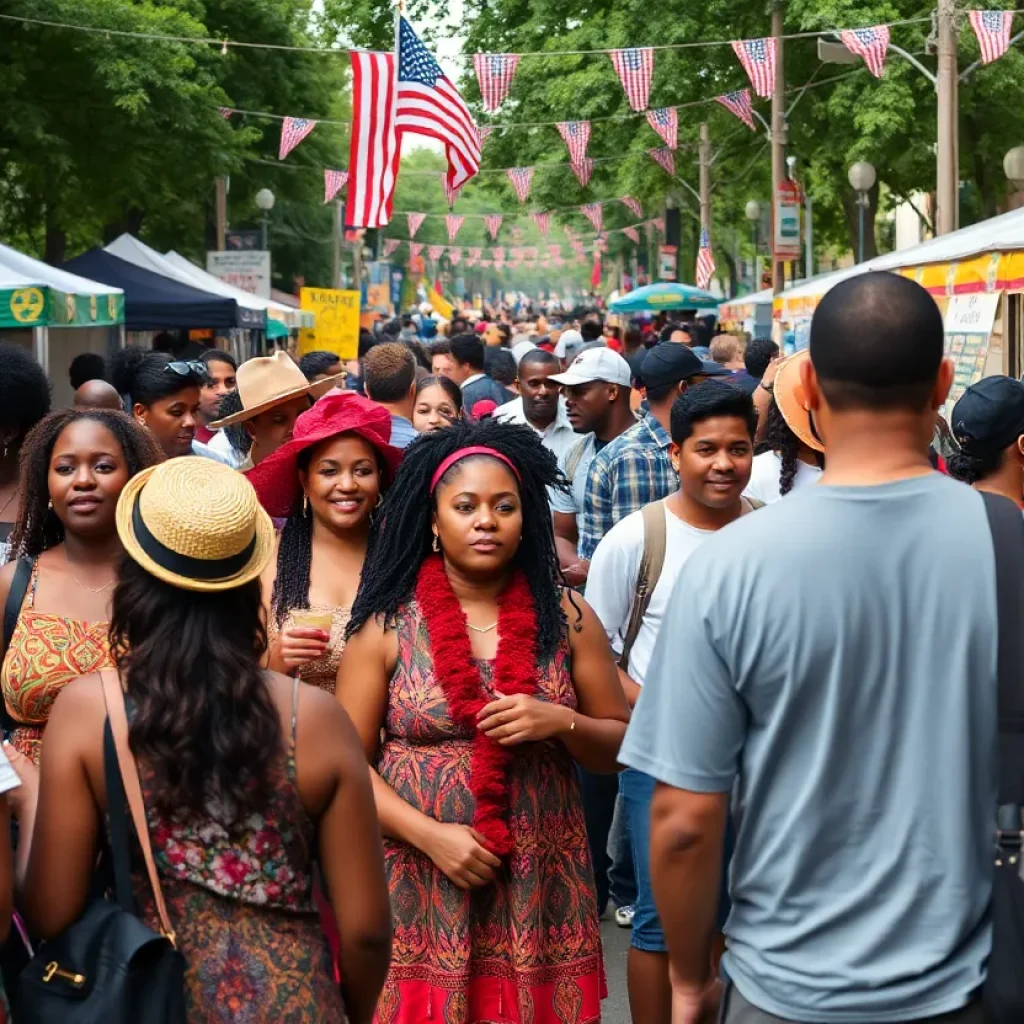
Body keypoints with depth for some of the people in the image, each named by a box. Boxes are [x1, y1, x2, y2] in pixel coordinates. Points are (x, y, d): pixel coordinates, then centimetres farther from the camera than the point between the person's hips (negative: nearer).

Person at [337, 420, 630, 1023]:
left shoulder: (565, 618, 2)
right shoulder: (387, 626, -2)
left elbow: (622, 746, 7)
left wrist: (562, 723, -13)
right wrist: (430, 835, -14)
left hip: (539, 889, 1)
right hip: (420, 889, -1)